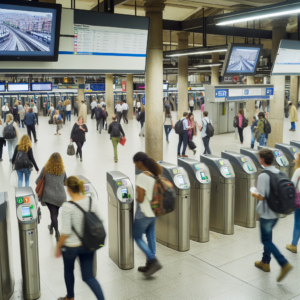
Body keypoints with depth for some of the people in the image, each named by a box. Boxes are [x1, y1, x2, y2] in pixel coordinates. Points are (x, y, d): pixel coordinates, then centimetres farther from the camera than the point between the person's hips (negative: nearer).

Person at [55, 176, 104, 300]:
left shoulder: (67, 206, -22)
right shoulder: (92, 202, -8)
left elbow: (65, 232, -20)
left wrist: (58, 247, -4)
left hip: (71, 246, -3)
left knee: (68, 270, 26)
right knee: (88, 276, 14)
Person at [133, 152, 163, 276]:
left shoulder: (141, 177, -22)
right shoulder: (156, 174, 1)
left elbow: (140, 199, -22)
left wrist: (135, 196, -2)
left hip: (143, 214, -8)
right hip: (154, 212, 8)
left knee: (137, 237, 9)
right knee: (151, 236, 16)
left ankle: (153, 261, 0)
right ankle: (150, 265, 24)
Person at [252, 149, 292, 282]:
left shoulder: (263, 176, -23)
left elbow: (261, 197, -23)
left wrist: (255, 194, -3)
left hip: (266, 214, -8)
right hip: (276, 212, 8)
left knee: (266, 240, 5)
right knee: (268, 237, 22)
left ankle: (284, 264, -5)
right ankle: (265, 262, 34)